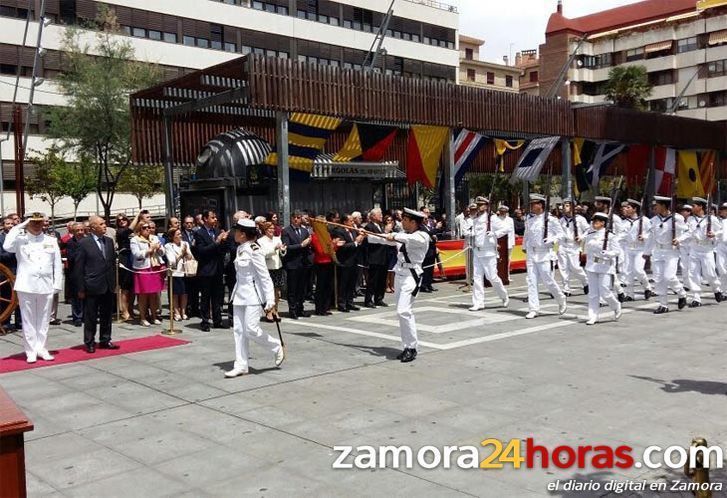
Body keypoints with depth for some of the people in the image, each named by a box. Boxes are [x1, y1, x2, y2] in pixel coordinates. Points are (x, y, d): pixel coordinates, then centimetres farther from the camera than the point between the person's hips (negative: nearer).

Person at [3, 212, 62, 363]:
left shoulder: (51, 241, 8)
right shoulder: (21, 240, 3)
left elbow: (57, 265, 8)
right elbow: (7, 246, -19)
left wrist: (57, 285, 2)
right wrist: (18, 227, -12)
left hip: (46, 286, 2)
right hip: (26, 286, -2)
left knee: (43, 320, 9)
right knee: (28, 320, 4)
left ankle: (41, 348, 19)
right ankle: (31, 351, 11)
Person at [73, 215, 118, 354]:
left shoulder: (109, 241, 9)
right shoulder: (84, 243, -8)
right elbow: (78, 268, -7)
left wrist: (114, 283, 9)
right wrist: (81, 289, -9)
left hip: (108, 286, 5)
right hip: (92, 287, -5)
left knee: (107, 316, 12)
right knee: (90, 317, 4)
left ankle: (105, 340, 23)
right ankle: (89, 342, 16)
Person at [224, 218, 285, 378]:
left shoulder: (254, 250, -16)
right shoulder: (240, 249, 8)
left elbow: (265, 277, -17)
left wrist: (270, 300, -19)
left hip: (253, 295, -8)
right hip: (240, 294, 9)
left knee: (251, 329, -11)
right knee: (238, 329, 6)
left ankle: (277, 348, 13)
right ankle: (240, 366, 11)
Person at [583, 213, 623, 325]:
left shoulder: (610, 235, -9)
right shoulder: (589, 235, 7)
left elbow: (617, 251, -10)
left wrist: (606, 254, -27)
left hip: (605, 266, -5)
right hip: (592, 266, 5)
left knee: (604, 292, -5)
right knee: (593, 293, 4)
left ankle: (616, 306, 24)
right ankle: (593, 317, 8)